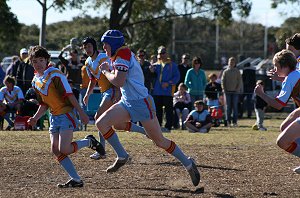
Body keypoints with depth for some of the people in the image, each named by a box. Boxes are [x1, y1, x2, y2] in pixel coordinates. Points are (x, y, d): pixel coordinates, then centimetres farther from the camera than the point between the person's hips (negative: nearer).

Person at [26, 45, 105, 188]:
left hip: (66, 114, -8)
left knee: (64, 149, -18)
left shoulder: (55, 75, -14)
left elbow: (69, 95, -16)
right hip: (54, 116, 8)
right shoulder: (36, 81, 11)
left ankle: (89, 142, 8)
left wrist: (81, 113, -18)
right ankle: (76, 180, 1)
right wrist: (35, 118, 5)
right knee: (55, 150, -3)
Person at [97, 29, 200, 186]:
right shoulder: (119, 55, 12)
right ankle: (122, 157, 3)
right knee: (101, 123, -5)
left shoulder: (123, 55, -16)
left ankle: (188, 164, 12)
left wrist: (105, 71, -10)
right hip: (127, 103, 9)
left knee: (159, 141, -2)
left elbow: (118, 81, -26)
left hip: (141, 103, -9)